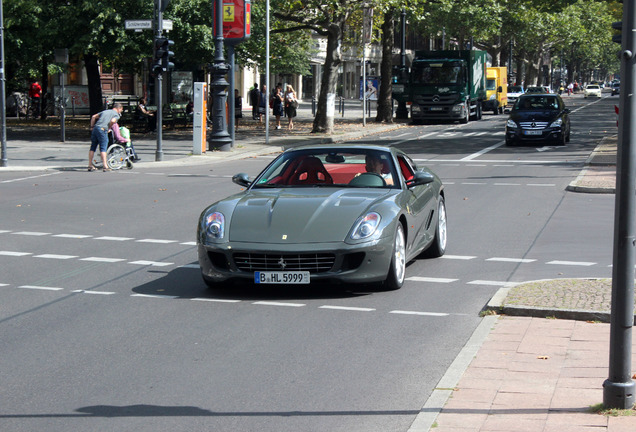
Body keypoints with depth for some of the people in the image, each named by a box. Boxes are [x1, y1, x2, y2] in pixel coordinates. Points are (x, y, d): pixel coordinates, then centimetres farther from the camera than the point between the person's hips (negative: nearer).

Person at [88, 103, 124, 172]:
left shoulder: (105, 111, 27)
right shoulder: (116, 115, 8)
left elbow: (94, 116, 23)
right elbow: (112, 121, -14)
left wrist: (92, 127, 24)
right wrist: (109, 128, 0)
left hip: (95, 128, 6)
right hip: (102, 129, -6)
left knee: (93, 147, 11)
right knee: (103, 148, -5)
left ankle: (90, 166, 15)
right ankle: (105, 166, -9)